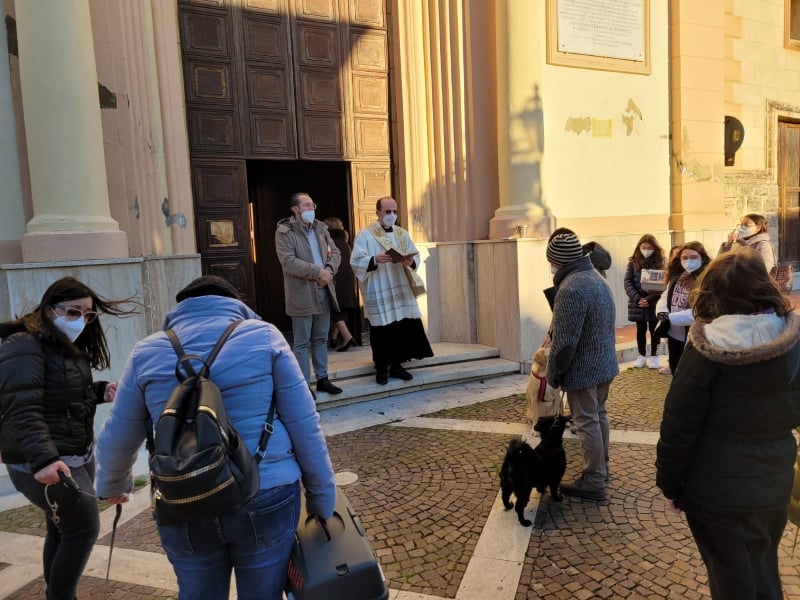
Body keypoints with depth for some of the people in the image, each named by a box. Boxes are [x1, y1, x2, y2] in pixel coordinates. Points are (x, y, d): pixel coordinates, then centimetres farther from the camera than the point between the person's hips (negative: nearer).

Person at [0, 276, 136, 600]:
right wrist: (43, 458, -40)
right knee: (82, 530, -4)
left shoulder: (68, 346, 12)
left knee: (63, 530, 19)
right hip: (42, 464, -9)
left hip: (77, 455, 9)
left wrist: (100, 391, 3)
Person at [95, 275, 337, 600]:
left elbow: (118, 438, 12)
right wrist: (322, 499, 4)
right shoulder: (264, 336, -1)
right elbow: (304, 425, -4)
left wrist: (111, 485, 31)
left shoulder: (147, 352, 4)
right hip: (265, 497, -1)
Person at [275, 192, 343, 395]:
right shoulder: (284, 232, -8)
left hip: (324, 291, 6)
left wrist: (329, 269, -10)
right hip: (301, 294, -6)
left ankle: (322, 379, 24)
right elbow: (288, 262, -19)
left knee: (321, 339, 14)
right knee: (302, 342, 2)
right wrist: (318, 272, -19)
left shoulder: (321, 228, 13)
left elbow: (335, 253, 11)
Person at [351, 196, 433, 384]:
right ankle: (381, 369, 12)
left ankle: (396, 365, 18)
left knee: (404, 328, 4)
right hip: (378, 294, -4)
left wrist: (411, 261, -12)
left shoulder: (402, 234, 13)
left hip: (401, 290, 5)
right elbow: (356, 262, -9)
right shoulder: (365, 235, -2)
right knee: (382, 331, -2)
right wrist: (375, 260, -26)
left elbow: (416, 256, 11)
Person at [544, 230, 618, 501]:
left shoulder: (571, 289, -26)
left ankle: (594, 482, 12)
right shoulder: (595, 277, 7)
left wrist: (553, 374, -12)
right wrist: (552, 333, 22)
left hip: (583, 369, -10)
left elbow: (565, 342, -24)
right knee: (599, 415, 22)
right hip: (605, 363, 10)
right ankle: (601, 467, 38)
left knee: (587, 422, 1)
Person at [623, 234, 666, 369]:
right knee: (641, 329, 12)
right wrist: (637, 298, -15)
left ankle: (654, 356, 22)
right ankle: (642, 356, 24)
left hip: (655, 303, -1)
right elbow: (627, 282, -4)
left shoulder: (661, 262, -3)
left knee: (654, 330, 10)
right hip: (637, 303, 1)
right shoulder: (633, 262, 1)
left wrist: (651, 299, -19)